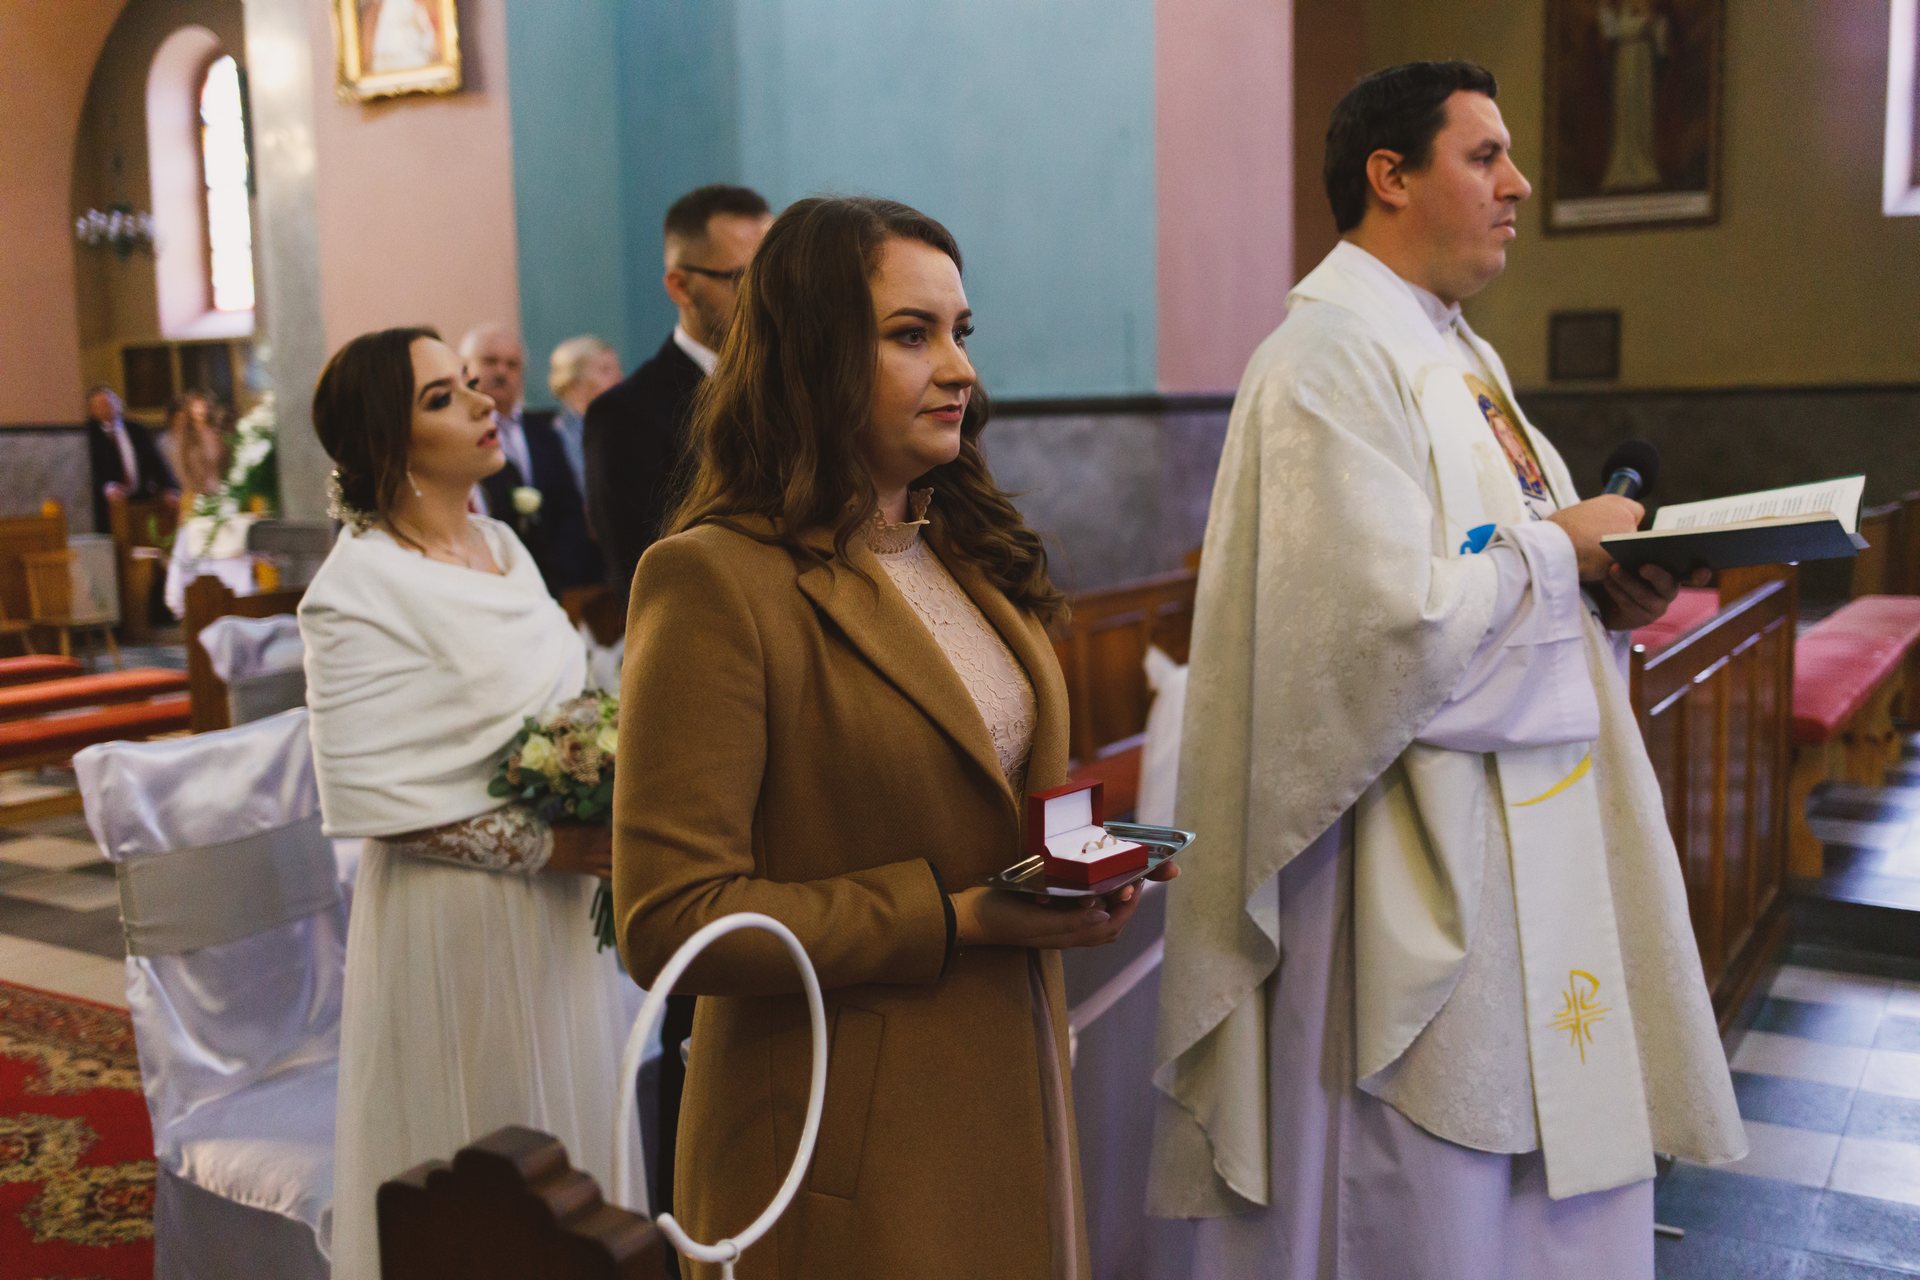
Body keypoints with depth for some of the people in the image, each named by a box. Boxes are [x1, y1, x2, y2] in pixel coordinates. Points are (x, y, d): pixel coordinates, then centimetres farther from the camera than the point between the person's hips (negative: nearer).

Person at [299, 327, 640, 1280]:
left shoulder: (501, 545, 7)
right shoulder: (361, 585, -16)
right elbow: (369, 795, -18)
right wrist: (544, 848, -18)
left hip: (556, 915, 7)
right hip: (460, 921, -7)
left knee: (571, 1129, 19)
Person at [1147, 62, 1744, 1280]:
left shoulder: (1458, 353, 14)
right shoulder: (1333, 357, -17)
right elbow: (1391, 621, -25)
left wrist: (1610, 592, 1)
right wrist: (1563, 552, -11)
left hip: (1534, 838, 10)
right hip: (1420, 871, -10)